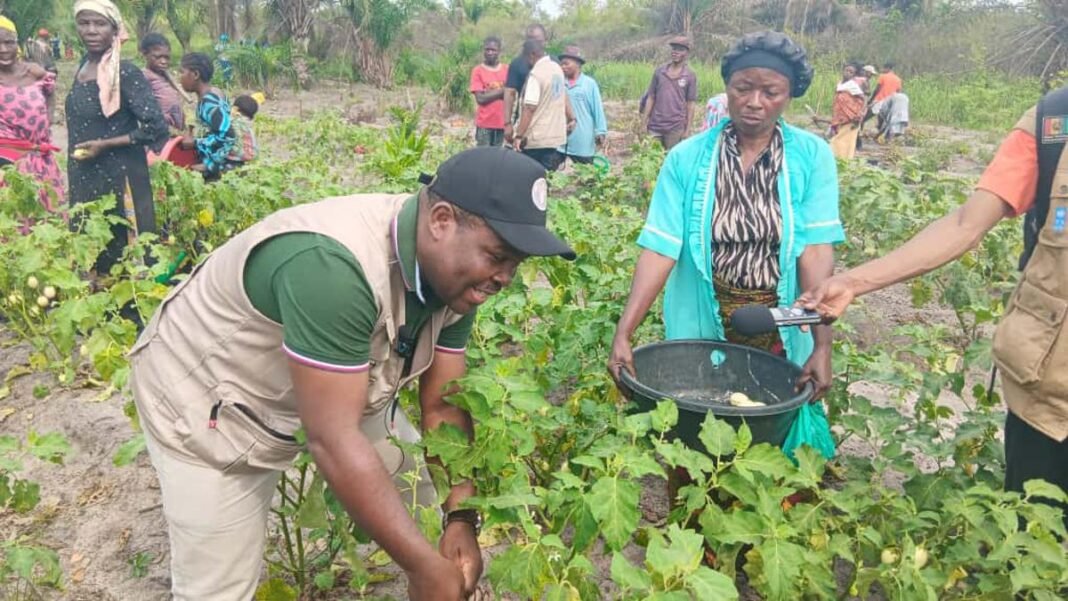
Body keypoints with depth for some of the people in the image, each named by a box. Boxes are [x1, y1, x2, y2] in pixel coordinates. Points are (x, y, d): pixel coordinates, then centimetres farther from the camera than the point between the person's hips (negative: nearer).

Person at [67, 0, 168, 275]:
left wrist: (104, 145, -17)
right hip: (83, 178, 7)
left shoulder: (126, 73, -15)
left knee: (124, 251, 0)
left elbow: (156, 128, -18)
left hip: (119, 177, -7)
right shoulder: (82, 67, 7)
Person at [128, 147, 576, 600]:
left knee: (434, 493, 8)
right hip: (207, 406, -6)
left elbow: (443, 406, -8)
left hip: (334, 396, 7)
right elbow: (333, 441, -38)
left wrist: (462, 518, -18)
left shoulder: (455, 275, -14)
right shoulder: (335, 265, -40)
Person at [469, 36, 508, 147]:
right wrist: (501, 91, -8)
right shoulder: (478, 71, -3)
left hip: (501, 122, 3)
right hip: (484, 123, -3)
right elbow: (480, 98, -11)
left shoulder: (507, 70, 6)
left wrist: (489, 94, -9)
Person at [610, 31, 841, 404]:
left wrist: (822, 345, -22)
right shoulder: (686, 159, -8)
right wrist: (623, 333, -22)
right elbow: (660, 249, -13)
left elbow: (816, 250, -14)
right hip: (699, 333, 0)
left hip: (781, 338, 0)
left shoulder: (812, 157, -7)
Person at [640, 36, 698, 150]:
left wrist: (687, 130, -2)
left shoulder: (690, 75, 0)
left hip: (676, 128, -2)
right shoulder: (659, 71, 5)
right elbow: (650, 98, 8)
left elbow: (690, 104, 1)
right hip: (655, 126, 2)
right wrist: (643, 124, 5)